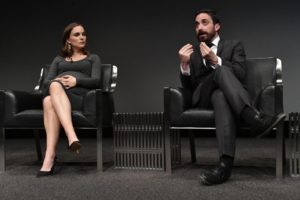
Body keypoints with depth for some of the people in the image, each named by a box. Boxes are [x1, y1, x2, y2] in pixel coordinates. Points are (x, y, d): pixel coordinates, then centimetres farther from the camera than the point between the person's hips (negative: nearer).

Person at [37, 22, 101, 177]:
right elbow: (46, 81, 16)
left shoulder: (93, 58, 25)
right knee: (54, 86, -39)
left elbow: (96, 81, 7)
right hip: (55, 93, 2)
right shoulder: (58, 59, 32)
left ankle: (50, 157, -51)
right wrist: (56, 82, -9)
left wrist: (76, 80, -13)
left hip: (79, 95, -2)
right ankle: (72, 137, -54)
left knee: (50, 101, -38)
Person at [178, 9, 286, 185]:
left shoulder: (234, 46, 16)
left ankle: (225, 163, -58)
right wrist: (184, 64, -7)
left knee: (221, 95, -42)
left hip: (224, 93, 0)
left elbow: (240, 74, -3)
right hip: (204, 98, 1)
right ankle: (254, 118, -54)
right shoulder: (192, 52, 24)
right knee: (222, 71, -34)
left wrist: (215, 60, -16)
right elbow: (188, 86, 12)